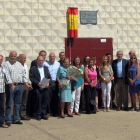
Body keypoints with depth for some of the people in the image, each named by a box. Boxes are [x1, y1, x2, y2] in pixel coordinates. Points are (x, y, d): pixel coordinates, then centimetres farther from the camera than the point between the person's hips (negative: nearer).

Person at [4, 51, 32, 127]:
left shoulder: (19, 64, 17)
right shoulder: (6, 64, -1)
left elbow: (23, 75, 20)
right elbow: (7, 75, -12)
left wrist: (26, 84, 10)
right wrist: (12, 84, -23)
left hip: (19, 86, 6)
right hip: (10, 86, -5)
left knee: (17, 104, 9)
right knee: (9, 104, -2)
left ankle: (16, 119, 17)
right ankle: (8, 120, 4)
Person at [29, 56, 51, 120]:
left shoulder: (46, 68, 20)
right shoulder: (33, 68, 5)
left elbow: (49, 77, 15)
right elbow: (31, 77, -4)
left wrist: (48, 83, -4)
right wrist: (37, 83, -16)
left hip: (45, 87, 4)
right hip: (37, 88, -4)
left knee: (46, 100, 0)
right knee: (39, 100, -8)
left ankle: (44, 114, 14)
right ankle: (38, 115, 4)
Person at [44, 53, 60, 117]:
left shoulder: (58, 64, 12)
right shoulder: (45, 64, 1)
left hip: (56, 83, 3)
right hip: (48, 83, -3)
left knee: (56, 98, 6)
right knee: (48, 98, -5)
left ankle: (55, 112, 16)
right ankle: (48, 112, 3)